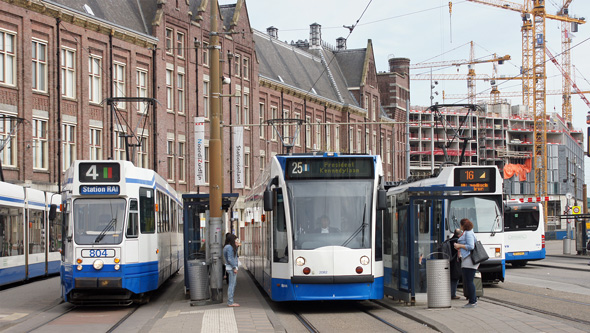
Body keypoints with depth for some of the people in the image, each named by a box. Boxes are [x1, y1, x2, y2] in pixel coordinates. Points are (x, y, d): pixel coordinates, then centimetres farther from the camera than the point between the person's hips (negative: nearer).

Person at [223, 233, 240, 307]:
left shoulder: (227, 247, 14)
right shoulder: (229, 247, -15)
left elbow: (234, 256, 20)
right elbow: (230, 259, -20)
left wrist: (236, 247, 15)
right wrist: (234, 268, -19)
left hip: (230, 268, 10)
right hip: (231, 268, -10)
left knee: (232, 285, 14)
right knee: (232, 285, -7)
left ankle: (230, 301, 18)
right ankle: (230, 302, -7)